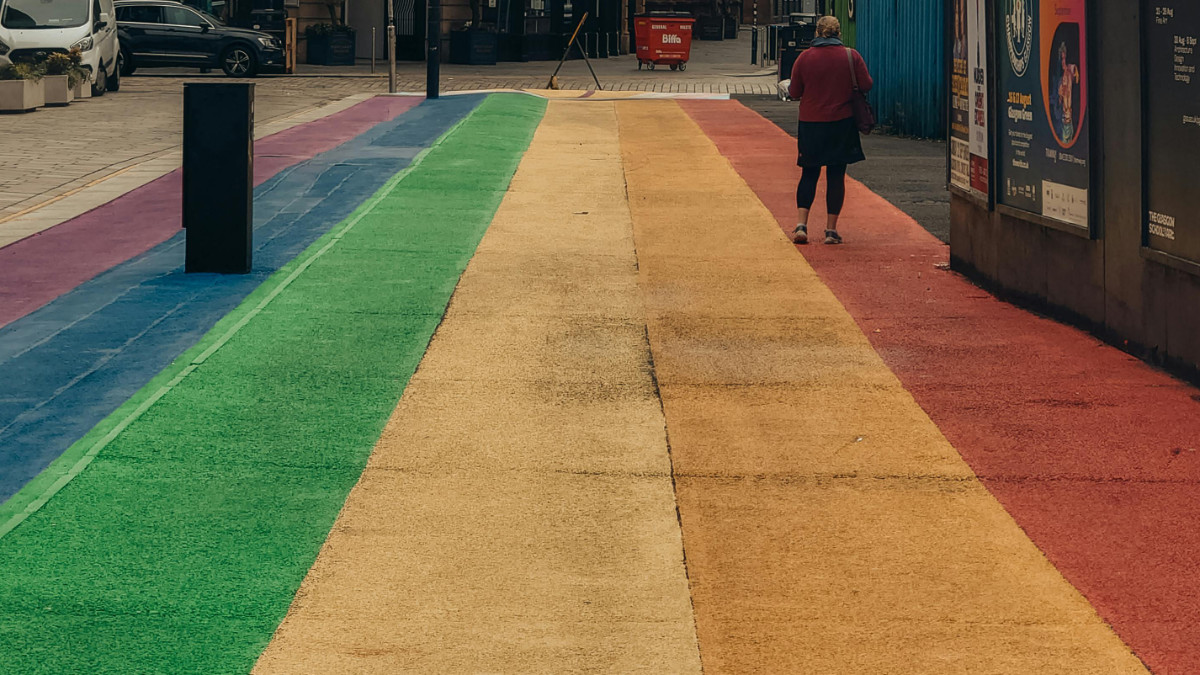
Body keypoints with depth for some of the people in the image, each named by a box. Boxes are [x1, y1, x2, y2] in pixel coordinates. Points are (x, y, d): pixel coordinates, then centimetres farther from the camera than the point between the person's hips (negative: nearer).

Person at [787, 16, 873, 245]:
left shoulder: (805, 57, -4)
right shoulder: (851, 56, -4)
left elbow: (794, 92, -1)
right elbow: (866, 85, -3)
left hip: (810, 124, 1)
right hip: (842, 123, -1)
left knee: (809, 175, 11)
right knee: (836, 175, 5)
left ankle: (801, 225, -2)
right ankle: (831, 230, 5)